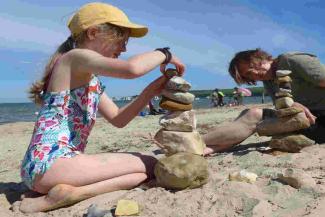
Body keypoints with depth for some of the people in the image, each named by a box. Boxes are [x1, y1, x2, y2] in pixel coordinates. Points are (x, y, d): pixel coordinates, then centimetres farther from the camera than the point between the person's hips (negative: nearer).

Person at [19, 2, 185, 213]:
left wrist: (149, 92, 5)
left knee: (143, 167, 10)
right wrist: (164, 54, -8)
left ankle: (69, 192, -5)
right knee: (149, 165, -6)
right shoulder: (76, 57, -9)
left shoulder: (91, 79, 20)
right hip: (50, 163, -10)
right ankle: (69, 194, -14)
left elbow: (118, 119, 16)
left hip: (51, 163, 10)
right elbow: (132, 68, -27)